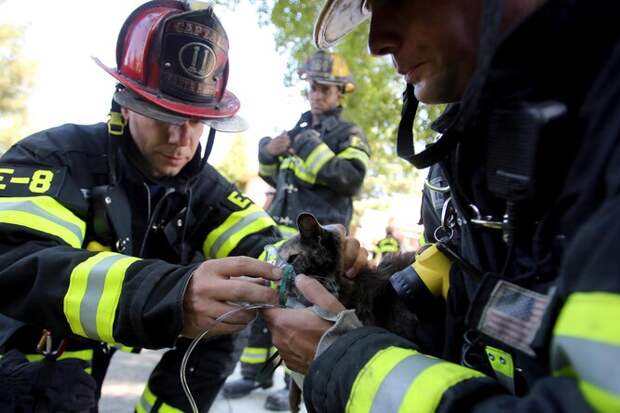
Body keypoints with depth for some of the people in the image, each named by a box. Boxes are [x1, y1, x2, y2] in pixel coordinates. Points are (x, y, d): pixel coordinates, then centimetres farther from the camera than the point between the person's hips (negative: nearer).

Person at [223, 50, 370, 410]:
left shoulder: (350, 135, 0)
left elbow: (351, 179, -18)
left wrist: (312, 148, -20)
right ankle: (256, 373, 23)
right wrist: (268, 152, 6)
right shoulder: (298, 128, 18)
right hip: (280, 232, 7)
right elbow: (275, 177, 26)